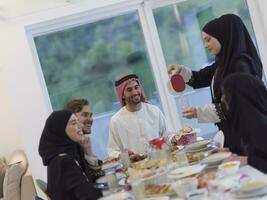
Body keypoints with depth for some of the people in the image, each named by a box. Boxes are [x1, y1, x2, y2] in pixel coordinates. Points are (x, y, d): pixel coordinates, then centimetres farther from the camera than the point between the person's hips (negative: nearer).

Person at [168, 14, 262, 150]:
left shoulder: (240, 65, -16)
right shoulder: (223, 63, 8)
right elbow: (200, 78, 21)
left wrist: (200, 112, -17)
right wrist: (181, 71, 2)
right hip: (230, 132, 8)